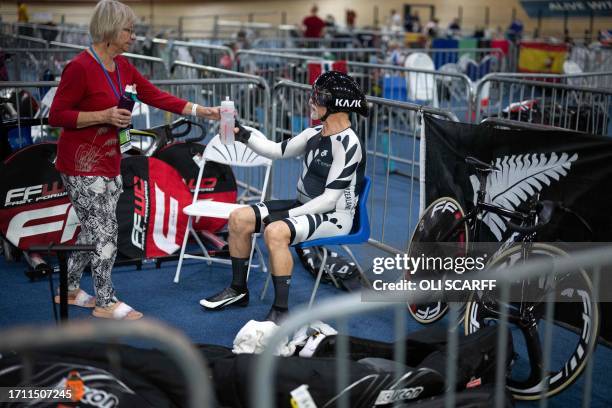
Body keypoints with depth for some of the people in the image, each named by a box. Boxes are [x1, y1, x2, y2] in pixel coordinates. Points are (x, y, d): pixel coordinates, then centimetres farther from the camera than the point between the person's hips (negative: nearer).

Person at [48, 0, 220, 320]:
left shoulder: (122, 66, 6)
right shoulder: (80, 68, -19)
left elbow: (155, 96, 9)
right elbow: (56, 115, -16)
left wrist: (200, 111, 4)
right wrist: (104, 116, -23)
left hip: (108, 162, 8)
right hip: (83, 164, -8)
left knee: (93, 230, 17)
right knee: (105, 232, -2)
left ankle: (70, 290, 32)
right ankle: (105, 302, 14)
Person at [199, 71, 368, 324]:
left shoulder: (347, 144, -20)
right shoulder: (315, 134, 5)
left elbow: (329, 199, -22)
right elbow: (278, 151, 14)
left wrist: (286, 215, -21)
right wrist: (243, 135, 3)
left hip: (335, 216, -9)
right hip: (304, 207, 9)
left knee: (275, 231, -35)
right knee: (239, 218, 1)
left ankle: (281, 312, -25)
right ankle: (238, 290, 17)